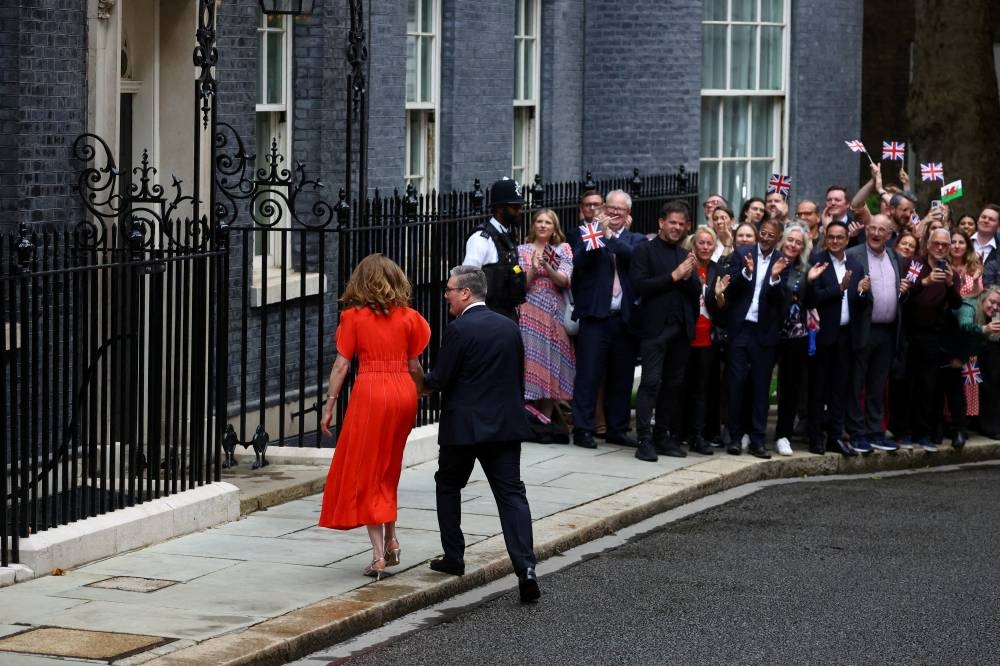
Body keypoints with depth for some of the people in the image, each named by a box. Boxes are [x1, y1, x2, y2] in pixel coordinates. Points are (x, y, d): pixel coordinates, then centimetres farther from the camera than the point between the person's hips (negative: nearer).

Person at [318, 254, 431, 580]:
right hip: (404, 392, 4)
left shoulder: (353, 317, -2)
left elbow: (341, 365, -4)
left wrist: (329, 406, 1)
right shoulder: (407, 317, 5)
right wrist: (422, 388, 24)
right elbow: (413, 365, 7)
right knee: (387, 470, 22)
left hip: (370, 390, -4)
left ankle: (379, 555, -3)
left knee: (365, 472, 4)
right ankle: (391, 542, 20)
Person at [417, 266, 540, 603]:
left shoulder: (458, 330, -13)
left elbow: (439, 379, -12)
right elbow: (519, 377, 13)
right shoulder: (509, 327, 8)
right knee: (511, 493, 0)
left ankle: (454, 557, 22)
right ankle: (525, 567, -13)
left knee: (448, 486, 18)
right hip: (506, 423, 5)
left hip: (463, 426, -5)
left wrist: (421, 382, 9)